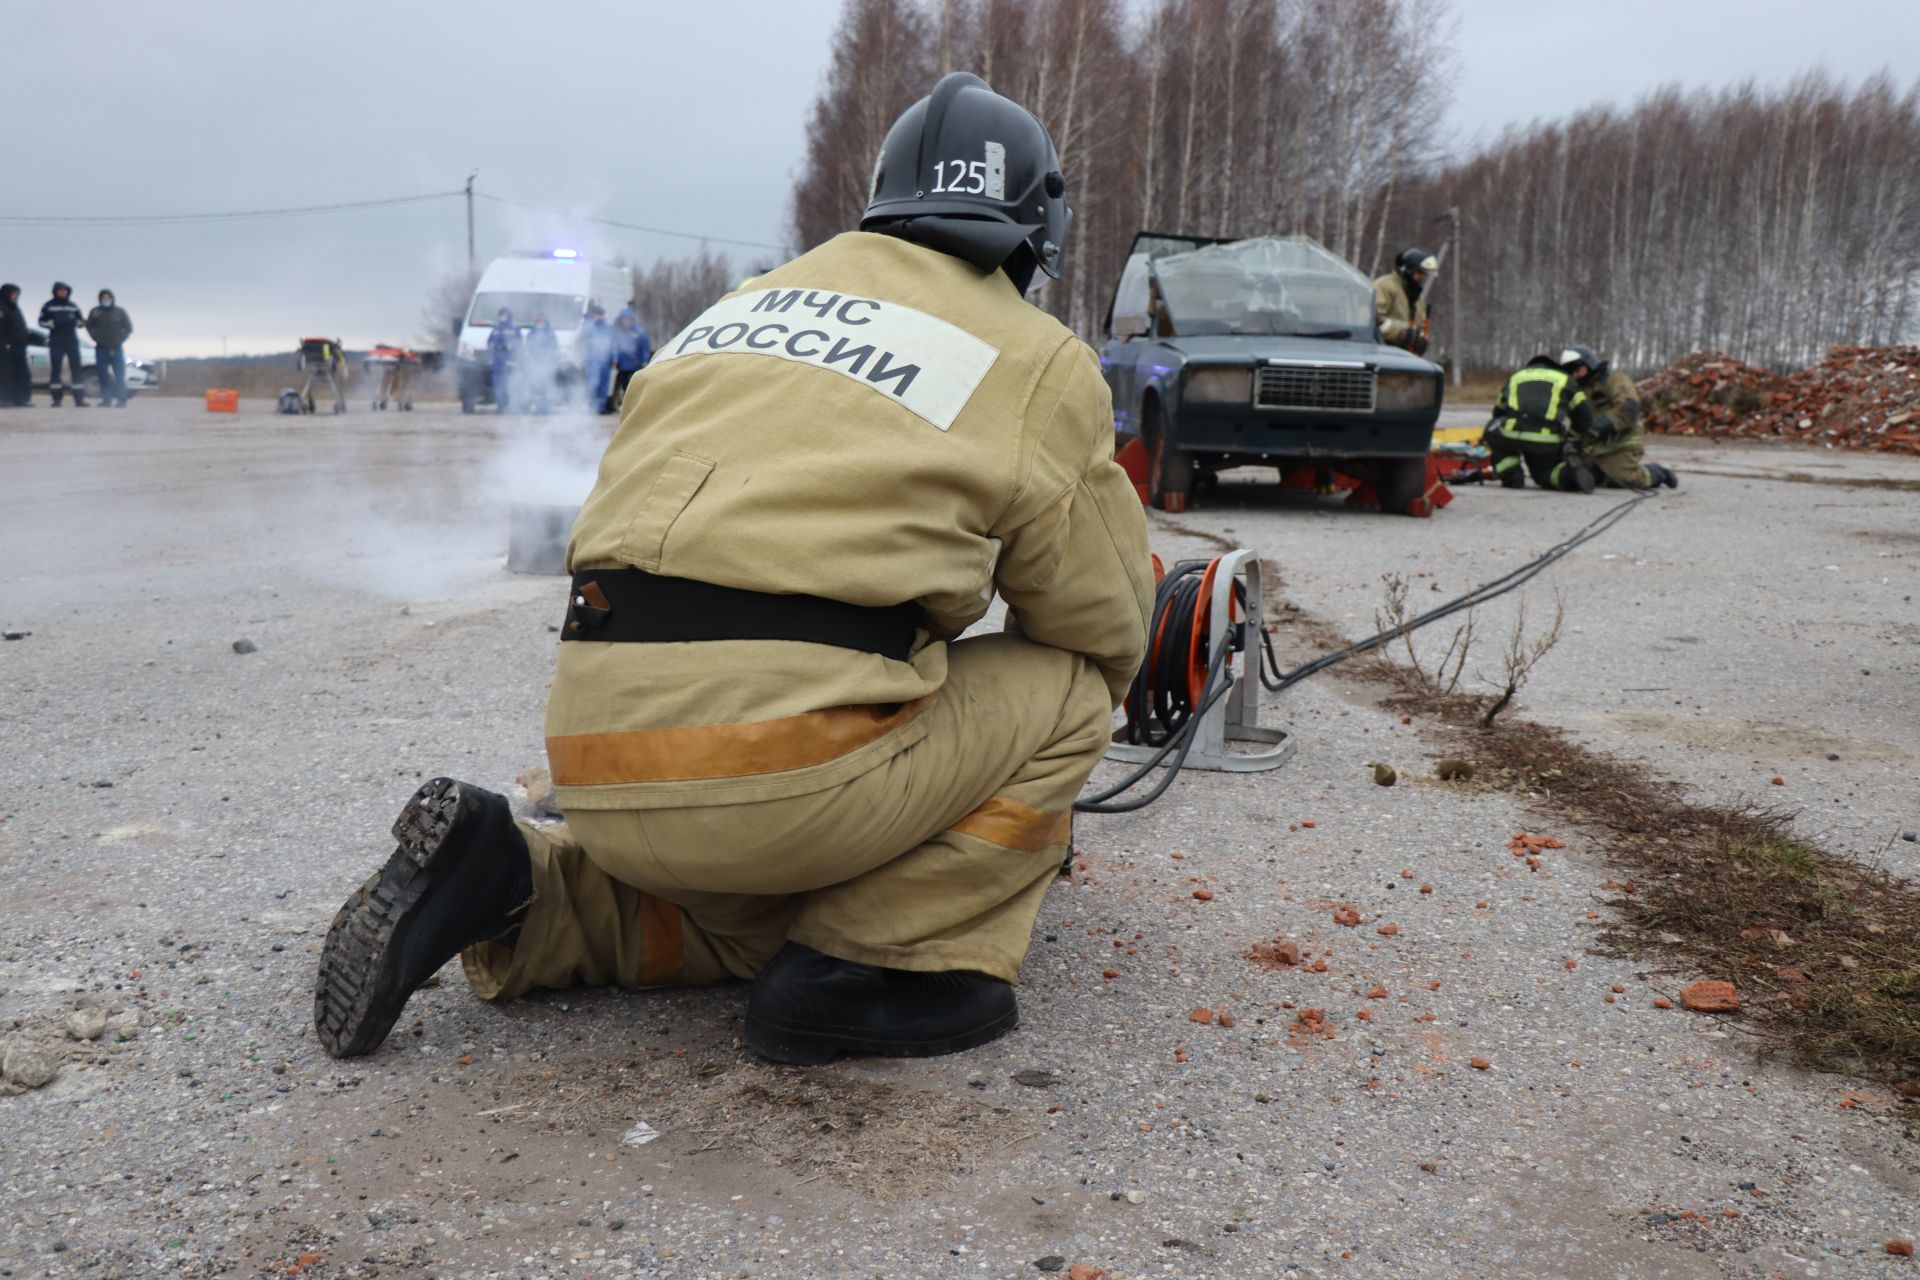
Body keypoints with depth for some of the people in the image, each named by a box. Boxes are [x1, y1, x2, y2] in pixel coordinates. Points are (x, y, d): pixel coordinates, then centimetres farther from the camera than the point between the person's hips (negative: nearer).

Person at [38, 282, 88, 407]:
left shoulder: (73, 306, 13)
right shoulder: (48, 306, 5)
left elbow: (82, 320, 15)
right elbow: (42, 321, 5)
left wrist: (76, 321, -7)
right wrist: (53, 323, -15)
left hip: (72, 341, 2)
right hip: (56, 342, -2)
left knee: (76, 369, -3)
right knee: (55, 370, -1)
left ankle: (79, 399, -3)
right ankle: (56, 400, 2)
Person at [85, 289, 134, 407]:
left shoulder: (120, 311, 3)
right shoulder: (95, 312, 5)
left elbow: (128, 328, 6)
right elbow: (90, 327, 9)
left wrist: (120, 340, -2)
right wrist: (97, 339, -2)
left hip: (117, 349, -1)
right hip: (101, 349, 1)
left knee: (119, 375, -6)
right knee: (102, 374, 0)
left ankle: (121, 400, -2)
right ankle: (106, 399, 6)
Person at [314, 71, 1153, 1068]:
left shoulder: (747, 302, 22)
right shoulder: (1043, 363, 6)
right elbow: (1105, 632, 11)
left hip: (599, 768, 7)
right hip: (783, 757, -6)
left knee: (756, 911, 33)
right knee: (1064, 693, 12)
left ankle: (500, 884, 9)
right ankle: (877, 964, 2)